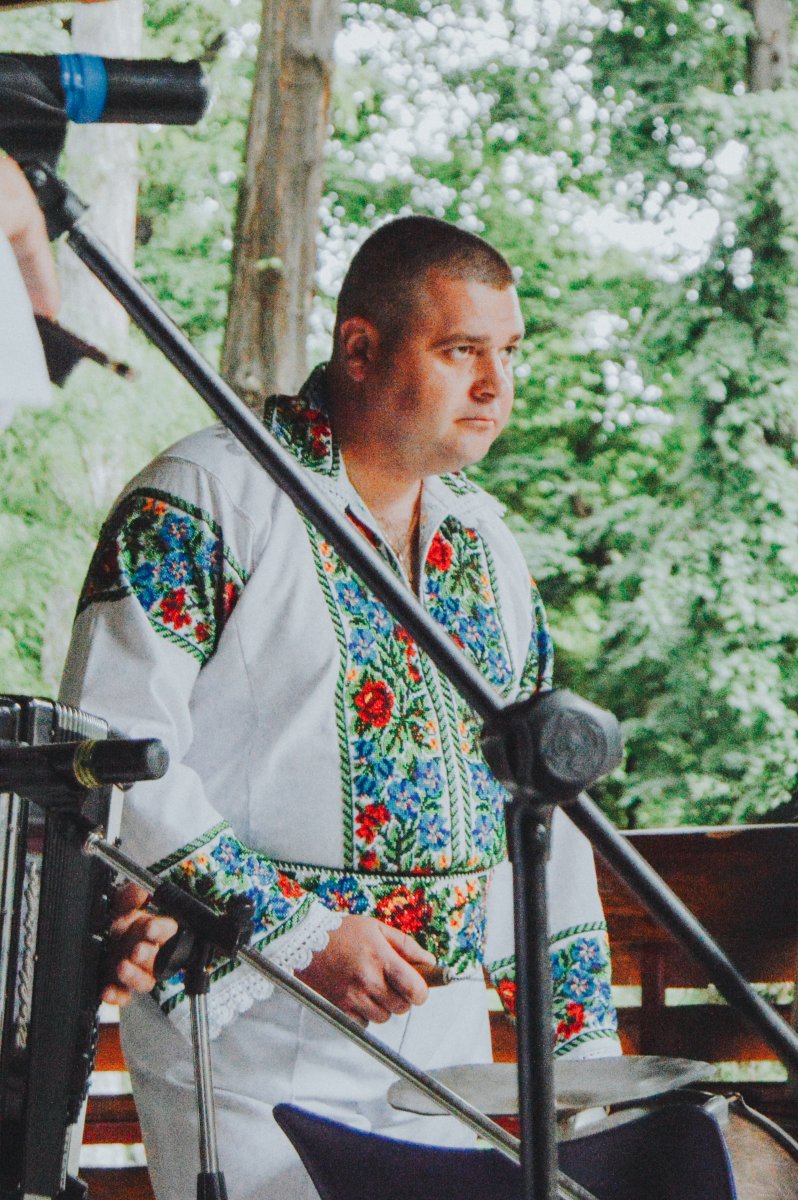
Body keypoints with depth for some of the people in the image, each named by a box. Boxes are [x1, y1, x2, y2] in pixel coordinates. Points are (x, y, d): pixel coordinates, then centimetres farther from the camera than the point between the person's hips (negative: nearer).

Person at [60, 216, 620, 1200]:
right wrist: (300, 935, -19)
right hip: (251, 1038, -6)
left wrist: (584, 1032, 13)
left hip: (446, 1036, 6)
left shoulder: (485, 538, 13)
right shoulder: (205, 500, -8)